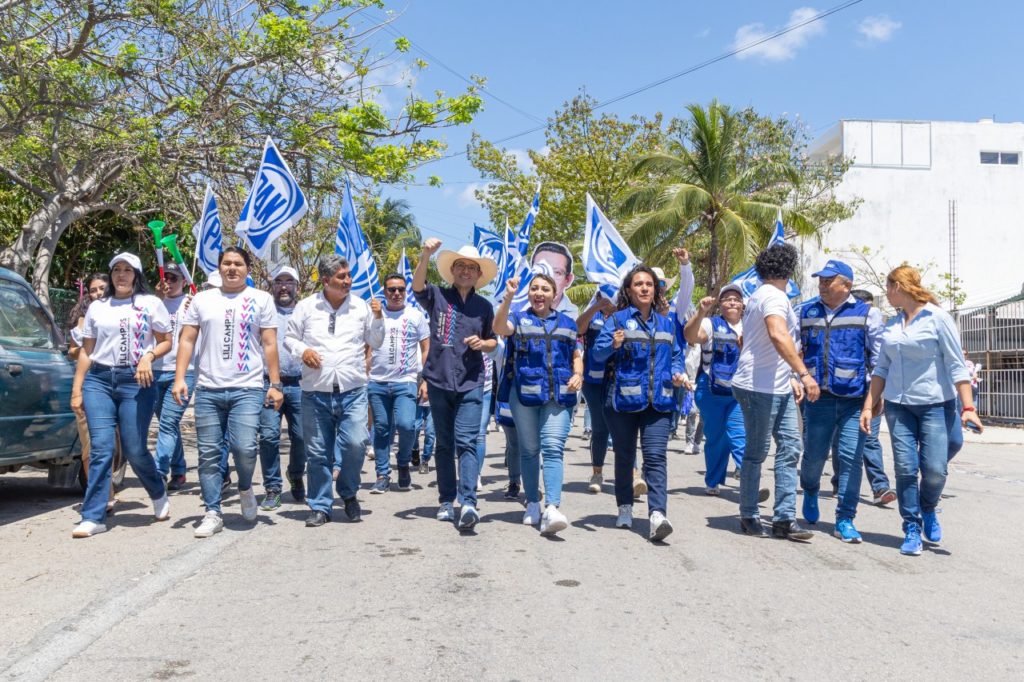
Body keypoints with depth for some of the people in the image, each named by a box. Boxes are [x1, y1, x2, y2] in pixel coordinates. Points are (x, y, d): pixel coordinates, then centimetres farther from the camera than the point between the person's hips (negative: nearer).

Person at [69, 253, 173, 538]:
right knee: (101, 448, -6)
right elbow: (86, 350, 15)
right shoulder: (97, 307, 14)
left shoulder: (151, 303, 7)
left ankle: (159, 494, 27)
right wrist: (77, 389, 9)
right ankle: (94, 517, -2)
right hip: (98, 380, 2)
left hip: (136, 381, -2)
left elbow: (166, 342, 8)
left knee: (134, 450, -1)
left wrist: (149, 356, -13)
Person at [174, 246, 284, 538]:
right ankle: (213, 514, 14)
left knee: (244, 448, -15)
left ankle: (245, 488, 16)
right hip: (207, 390, 3)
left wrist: (275, 385, -1)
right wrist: (179, 378, -2)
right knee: (209, 454, 4)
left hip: (248, 389, -2)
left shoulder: (261, 299, 7)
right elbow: (187, 341, 10)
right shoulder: (202, 300, 12)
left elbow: (269, 345, 4)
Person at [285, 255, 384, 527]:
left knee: (355, 443, -12)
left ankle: (349, 493, 15)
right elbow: (290, 338, 13)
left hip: (353, 391, 0)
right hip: (315, 392, 0)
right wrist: (302, 350, -7)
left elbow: (376, 344, 14)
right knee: (318, 453, 5)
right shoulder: (306, 306, 6)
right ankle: (320, 506, 19)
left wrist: (378, 319, -1)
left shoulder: (361, 306, 7)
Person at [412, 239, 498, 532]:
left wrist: (483, 343, -5)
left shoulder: (484, 306, 9)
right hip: (439, 381, 1)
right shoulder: (437, 297, 4)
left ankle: (468, 503, -17)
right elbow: (417, 286, -17)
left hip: (470, 384, -1)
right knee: (444, 444, 9)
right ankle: (446, 501, 18)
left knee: (466, 442, -11)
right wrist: (425, 256, -33)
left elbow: (493, 342, 19)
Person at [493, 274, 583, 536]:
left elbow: (576, 356, 22)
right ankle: (532, 504, 22)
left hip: (558, 396, 0)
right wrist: (508, 297, -25)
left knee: (553, 449, -13)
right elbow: (499, 328, -14)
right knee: (529, 450, 9)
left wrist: (578, 374, 1)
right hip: (524, 394, 0)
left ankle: (552, 509, -22)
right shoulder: (519, 319, 9)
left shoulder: (567, 323, 17)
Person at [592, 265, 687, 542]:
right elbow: (598, 352, -5)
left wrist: (677, 372, 3)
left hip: (658, 401, 2)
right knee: (624, 455, 9)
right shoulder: (618, 319, 2)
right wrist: (613, 344, -26)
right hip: (623, 399, -2)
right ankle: (625, 508, 24)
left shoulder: (666, 324, 15)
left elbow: (676, 355, 23)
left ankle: (657, 514, -19)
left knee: (655, 456, -11)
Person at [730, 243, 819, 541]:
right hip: (759, 388, -10)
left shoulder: (761, 295, 20)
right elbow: (778, 336, -30)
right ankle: (749, 517, 12)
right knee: (756, 453, 0)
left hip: (779, 389, 10)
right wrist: (804, 373, -33)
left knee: (790, 448, 5)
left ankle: (784, 518, 6)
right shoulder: (773, 296, -12)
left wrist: (790, 379, 21)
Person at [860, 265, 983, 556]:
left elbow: (956, 365, -8)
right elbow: (882, 368, 14)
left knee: (935, 470, -7)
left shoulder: (937, 318, -5)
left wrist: (968, 407, -14)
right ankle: (912, 529, 9)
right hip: (898, 405, 4)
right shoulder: (892, 325, 10)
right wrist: (869, 405, 8)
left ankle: (928, 510, 23)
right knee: (906, 468, -2)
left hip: (935, 404, -4)